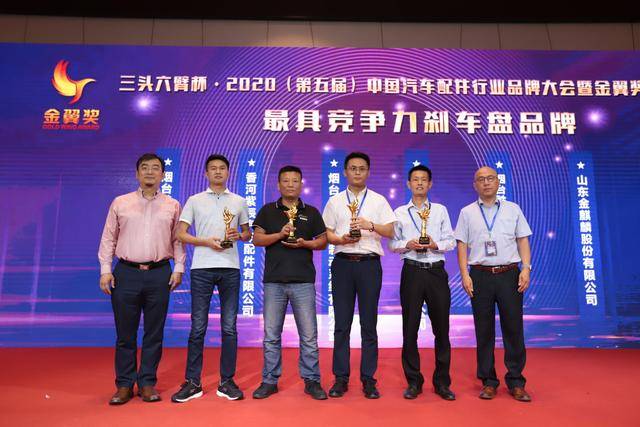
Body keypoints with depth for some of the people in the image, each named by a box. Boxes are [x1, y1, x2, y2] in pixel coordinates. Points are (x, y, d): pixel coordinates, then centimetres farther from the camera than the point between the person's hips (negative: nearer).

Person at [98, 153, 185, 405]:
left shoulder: (172, 206, 9)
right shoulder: (120, 203, 8)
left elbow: (178, 240, 9)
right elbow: (108, 239, 7)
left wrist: (179, 268, 0)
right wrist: (105, 270, 0)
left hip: (159, 274, 0)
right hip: (126, 273, 0)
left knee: (154, 333, 6)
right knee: (125, 333, 5)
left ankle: (147, 383, 18)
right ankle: (124, 385, 18)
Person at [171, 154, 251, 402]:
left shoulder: (238, 202, 12)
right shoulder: (194, 201, 8)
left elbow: (247, 233, 17)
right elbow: (181, 234, 4)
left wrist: (239, 236, -6)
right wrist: (207, 241, -11)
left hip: (230, 268, 1)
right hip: (202, 268, -1)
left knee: (229, 327, 4)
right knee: (198, 327, 2)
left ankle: (227, 382, 14)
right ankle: (192, 382, 13)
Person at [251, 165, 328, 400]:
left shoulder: (311, 212, 10)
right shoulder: (268, 211, 10)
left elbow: (323, 241, 9)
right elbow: (257, 239, 2)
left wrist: (305, 243, -9)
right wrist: (280, 234, -13)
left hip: (303, 281, 0)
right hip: (273, 280, 0)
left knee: (309, 335, 3)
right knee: (271, 335, 6)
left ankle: (311, 381, 15)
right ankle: (270, 381, 19)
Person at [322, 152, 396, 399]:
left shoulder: (378, 201, 8)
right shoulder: (335, 201, 10)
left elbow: (390, 231, 2)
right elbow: (327, 234, 8)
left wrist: (370, 225, -15)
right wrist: (341, 239, -12)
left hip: (369, 264, 0)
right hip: (343, 263, 1)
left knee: (369, 325, 4)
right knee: (342, 324, 4)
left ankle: (368, 379, 14)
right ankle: (341, 378, 15)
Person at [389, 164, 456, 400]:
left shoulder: (441, 210, 11)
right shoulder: (400, 212, 9)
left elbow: (451, 241, 7)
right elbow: (392, 243, 6)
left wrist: (436, 245, -12)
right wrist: (407, 244, -12)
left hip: (437, 272, 1)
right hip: (412, 272, -1)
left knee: (441, 328, 5)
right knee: (410, 328, 3)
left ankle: (442, 381, 19)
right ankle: (413, 381, 17)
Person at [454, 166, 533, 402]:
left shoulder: (513, 209, 10)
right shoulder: (467, 212, 8)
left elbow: (523, 241, 7)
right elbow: (462, 245, 4)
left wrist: (526, 268, -6)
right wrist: (465, 275, -6)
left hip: (509, 274, 1)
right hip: (480, 275, 0)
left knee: (513, 328, 3)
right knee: (484, 330, 5)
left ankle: (515, 382, 16)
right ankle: (488, 381, 16)